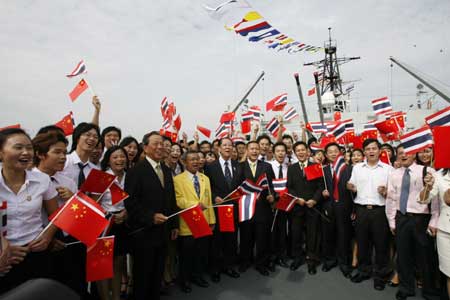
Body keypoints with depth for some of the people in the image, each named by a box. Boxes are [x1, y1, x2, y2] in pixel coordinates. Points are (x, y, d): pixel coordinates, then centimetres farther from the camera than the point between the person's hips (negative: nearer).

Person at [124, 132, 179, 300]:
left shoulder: (167, 171, 11)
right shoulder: (136, 170, -11)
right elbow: (130, 201, -17)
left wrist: (174, 224, 12)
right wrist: (150, 217, -23)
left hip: (163, 230, 6)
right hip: (144, 231, -6)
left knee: (158, 272, 17)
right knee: (143, 273, 11)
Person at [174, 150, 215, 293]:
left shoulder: (205, 178, 12)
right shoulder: (178, 179, -5)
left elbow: (209, 200, 11)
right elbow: (178, 200, -15)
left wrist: (211, 219, 8)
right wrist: (195, 204, -29)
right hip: (188, 224, -4)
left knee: (202, 253, 14)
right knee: (186, 254, 10)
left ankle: (198, 276, 35)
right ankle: (185, 280, 30)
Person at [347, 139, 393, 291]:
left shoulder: (388, 168, 1)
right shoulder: (357, 167, 9)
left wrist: (385, 192, -20)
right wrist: (351, 188, -9)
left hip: (379, 210, -2)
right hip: (361, 209, 3)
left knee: (380, 243, 7)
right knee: (362, 242, 12)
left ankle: (379, 274, 25)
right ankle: (364, 270, 30)